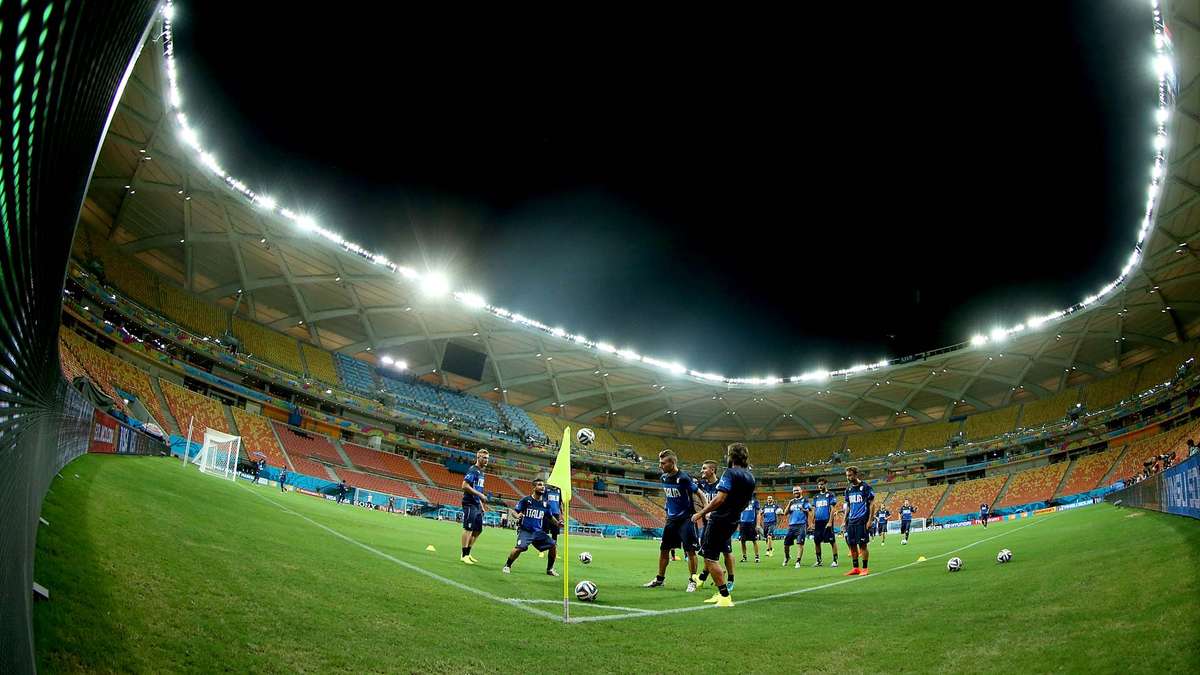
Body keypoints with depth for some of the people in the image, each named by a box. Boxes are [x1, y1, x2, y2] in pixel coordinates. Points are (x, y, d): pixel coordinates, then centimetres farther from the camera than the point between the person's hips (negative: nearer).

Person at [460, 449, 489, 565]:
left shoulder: (481, 472, 18)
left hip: (477, 505, 10)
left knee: (478, 530, 11)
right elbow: (465, 486, -20)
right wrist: (480, 495, -20)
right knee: (468, 529, -6)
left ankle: (468, 553, 20)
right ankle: (464, 555, 0)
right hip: (470, 504, -10)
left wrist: (482, 505, 19)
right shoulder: (473, 470, -11)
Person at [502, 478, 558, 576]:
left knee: (553, 545, -6)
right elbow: (514, 511, -5)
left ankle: (550, 569, 14)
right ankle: (507, 566, -1)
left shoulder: (546, 504, 7)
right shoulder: (526, 500, -6)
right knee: (519, 548, -27)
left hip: (539, 531, 5)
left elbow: (550, 517, 19)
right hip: (525, 530, -5)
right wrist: (517, 515, -28)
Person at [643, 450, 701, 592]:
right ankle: (660, 579, 22)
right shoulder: (664, 478, 3)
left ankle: (692, 580, 8)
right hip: (671, 519, 7)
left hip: (686, 519, -7)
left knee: (690, 550, -3)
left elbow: (698, 494, -12)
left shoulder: (683, 478, -19)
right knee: (663, 549, 10)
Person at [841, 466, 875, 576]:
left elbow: (871, 504, -6)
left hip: (862, 520, -6)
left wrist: (870, 520, -12)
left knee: (862, 545, -3)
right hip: (851, 521, 6)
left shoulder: (865, 487, -6)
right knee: (852, 545, 7)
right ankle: (855, 568, 16)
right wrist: (845, 520, 14)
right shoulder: (848, 489, 13)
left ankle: (865, 568, 6)